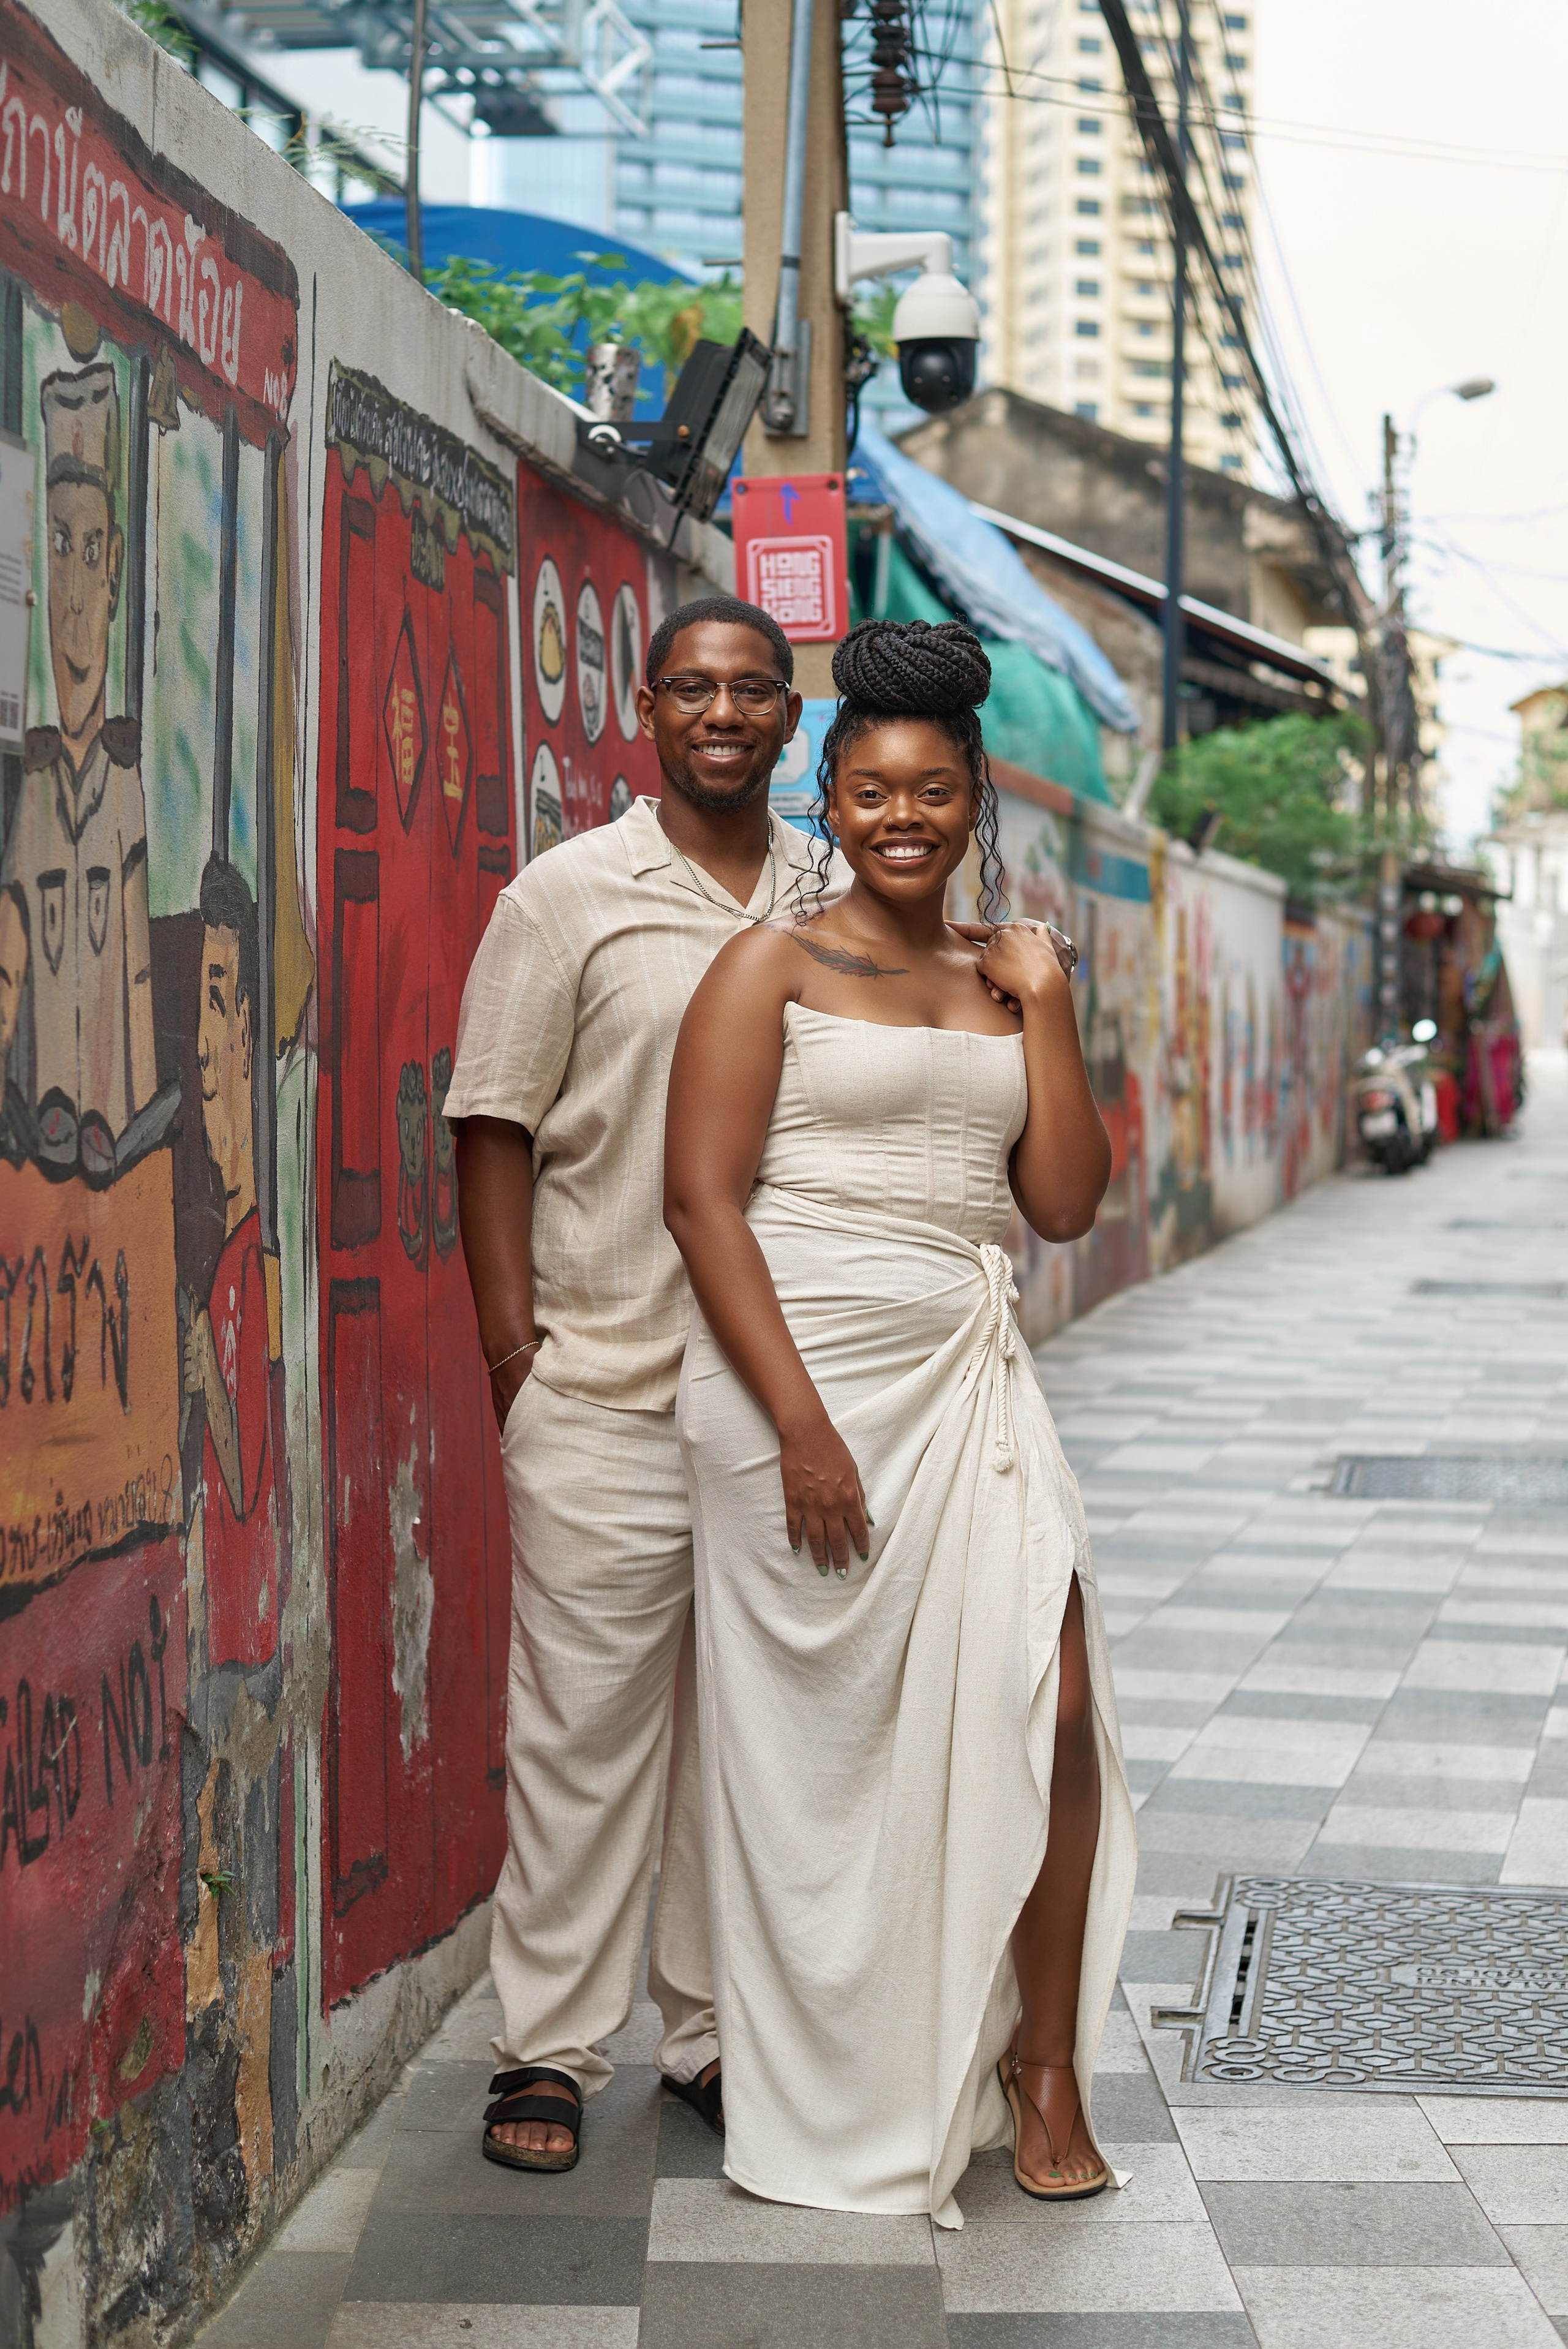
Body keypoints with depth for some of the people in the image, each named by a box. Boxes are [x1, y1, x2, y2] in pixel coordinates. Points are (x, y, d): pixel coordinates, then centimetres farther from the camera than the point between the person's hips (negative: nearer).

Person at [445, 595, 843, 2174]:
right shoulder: (569, 895, -1)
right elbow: (495, 1130, -2)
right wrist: (513, 1347, -9)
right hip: (606, 1389, -4)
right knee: (585, 1717, 0)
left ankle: (716, 2026, 24)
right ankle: (548, 2046, 12)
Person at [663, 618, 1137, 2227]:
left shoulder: (1000, 984, 14)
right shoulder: (772, 966, -1)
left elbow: (1065, 1204, 8)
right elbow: (701, 1199, -10)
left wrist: (1043, 1004, 1)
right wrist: (803, 1426, -17)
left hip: (967, 1380, 4)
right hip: (801, 1377, -4)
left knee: (1046, 1707, -5)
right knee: (824, 1743, 3)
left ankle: (1042, 2065, 13)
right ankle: (834, 2111, 19)